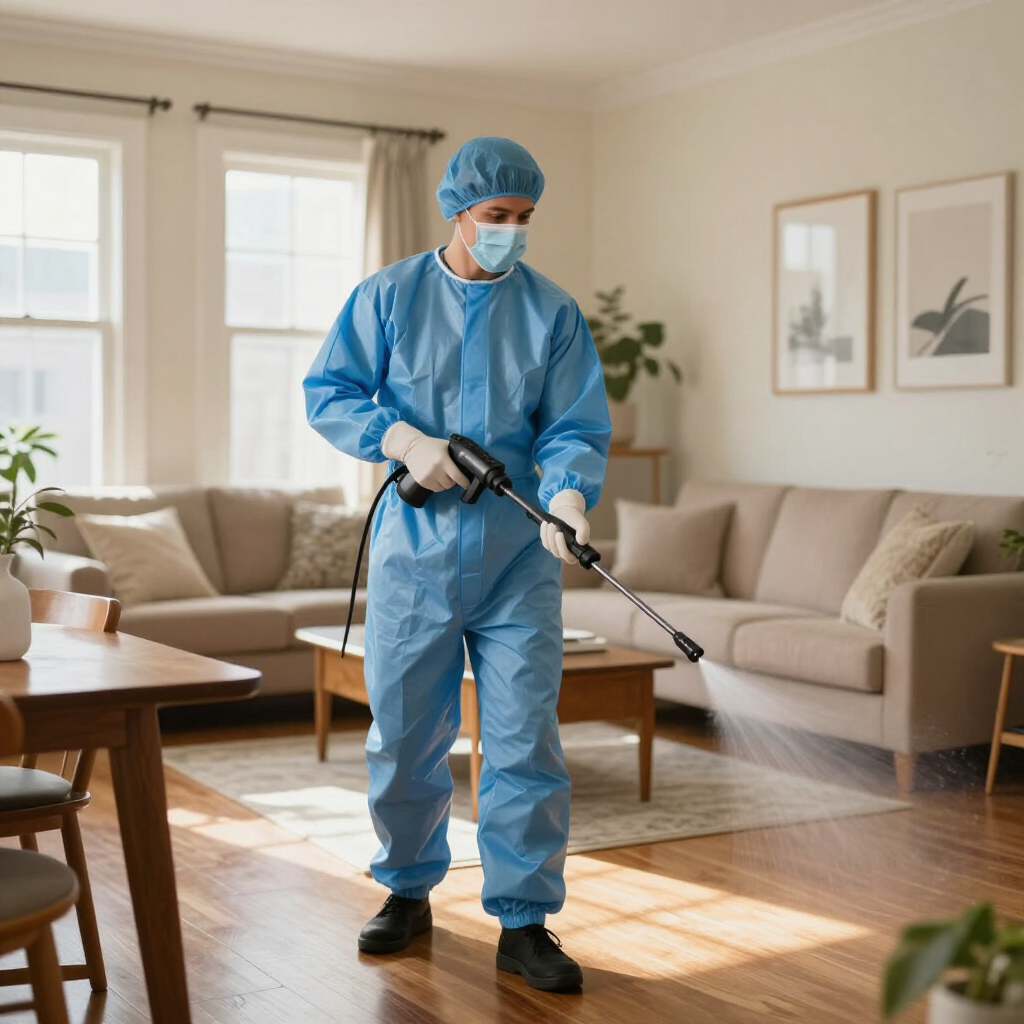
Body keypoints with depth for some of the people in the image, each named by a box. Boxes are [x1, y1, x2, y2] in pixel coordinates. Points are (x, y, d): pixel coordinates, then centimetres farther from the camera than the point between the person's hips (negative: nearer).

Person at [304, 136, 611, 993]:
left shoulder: (553, 313, 5)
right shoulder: (389, 296, 5)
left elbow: (577, 428, -1)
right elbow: (327, 393, 4)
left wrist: (567, 493, -22)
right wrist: (404, 440, -13)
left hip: (517, 561, 0)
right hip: (413, 552, 1)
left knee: (525, 740, -2)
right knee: (402, 733, 9)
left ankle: (525, 921, 9)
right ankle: (409, 890, 30)